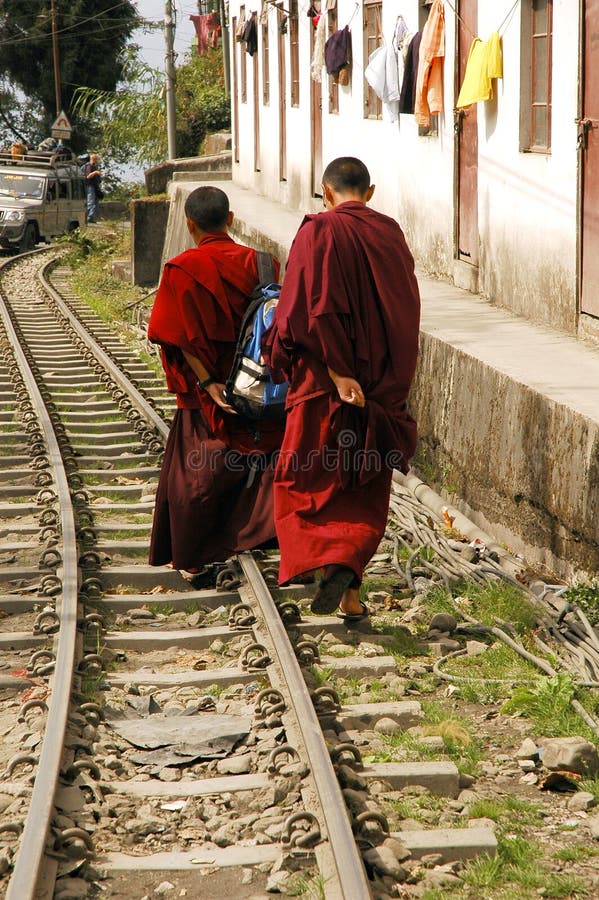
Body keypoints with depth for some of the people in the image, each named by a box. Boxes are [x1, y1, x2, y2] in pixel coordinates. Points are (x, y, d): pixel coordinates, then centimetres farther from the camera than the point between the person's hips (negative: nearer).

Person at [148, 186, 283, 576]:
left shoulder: (183, 270, -9)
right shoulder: (260, 264, 0)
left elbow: (184, 338, -16)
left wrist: (208, 383, -15)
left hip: (209, 394, -2)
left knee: (196, 473, 11)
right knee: (267, 459, 6)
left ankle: (190, 558, 21)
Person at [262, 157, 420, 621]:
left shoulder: (320, 231, -9)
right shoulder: (391, 234, 6)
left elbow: (315, 307, -18)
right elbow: (407, 309, 12)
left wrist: (338, 372, -19)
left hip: (326, 379, -4)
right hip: (384, 383, 4)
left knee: (306, 478, 8)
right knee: (366, 487, 11)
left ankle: (329, 559, -14)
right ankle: (351, 589, 4)